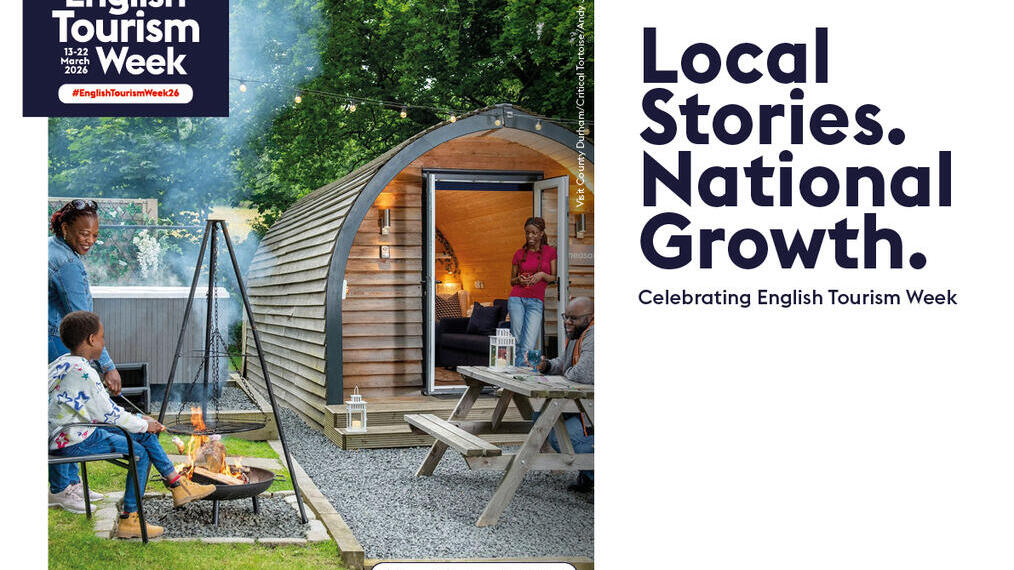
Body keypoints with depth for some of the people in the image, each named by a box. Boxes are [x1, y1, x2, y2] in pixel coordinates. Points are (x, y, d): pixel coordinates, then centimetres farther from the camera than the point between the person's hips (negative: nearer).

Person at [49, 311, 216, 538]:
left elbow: (103, 408, 17)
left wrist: (140, 420, 12)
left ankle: (179, 486, 16)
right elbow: (107, 413, -17)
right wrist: (143, 425, -3)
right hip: (72, 441, -10)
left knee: (144, 432, 12)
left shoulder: (66, 363, 12)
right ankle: (129, 520, -5)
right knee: (139, 453, -10)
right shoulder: (82, 372, -22)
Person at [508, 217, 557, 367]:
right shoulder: (519, 254, 11)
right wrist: (519, 279, -4)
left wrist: (542, 275, -9)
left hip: (536, 301, -1)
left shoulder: (550, 251, 8)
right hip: (517, 298, 1)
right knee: (517, 340, -4)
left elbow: (555, 278, 9)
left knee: (528, 345, -12)